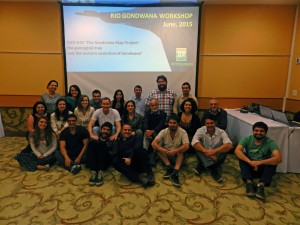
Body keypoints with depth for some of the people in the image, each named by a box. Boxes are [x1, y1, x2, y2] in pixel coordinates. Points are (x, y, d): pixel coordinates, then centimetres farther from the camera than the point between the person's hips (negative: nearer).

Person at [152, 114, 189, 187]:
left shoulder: (182, 132, -15)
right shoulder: (164, 132, -11)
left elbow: (186, 146, -29)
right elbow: (153, 143, -21)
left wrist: (174, 151, -42)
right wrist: (162, 150, -40)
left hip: (178, 156, -2)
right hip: (166, 155, 2)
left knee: (180, 151, -34)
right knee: (157, 146, -25)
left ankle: (175, 173, -42)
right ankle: (170, 167, -29)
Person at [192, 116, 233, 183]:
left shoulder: (221, 132, -13)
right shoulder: (201, 130, -12)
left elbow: (229, 145, -29)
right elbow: (194, 142, -29)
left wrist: (214, 151, -41)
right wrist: (206, 151, -40)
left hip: (217, 158, 0)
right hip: (204, 157, 0)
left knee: (225, 148, -27)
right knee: (197, 146, -28)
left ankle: (202, 166, -23)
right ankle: (213, 170, -33)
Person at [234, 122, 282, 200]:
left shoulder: (270, 142, -13)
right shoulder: (247, 139, -10)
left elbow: (279, 158, -29)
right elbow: (237, 151, -26)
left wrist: (260, 162, -41)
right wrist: (250, 162, -39)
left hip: (263, 169, -1)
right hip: (249, 168, 1)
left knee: (273, 161, -28)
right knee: (242, 156, -25)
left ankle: (261, 185, -38)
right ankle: (249, 182, -32)